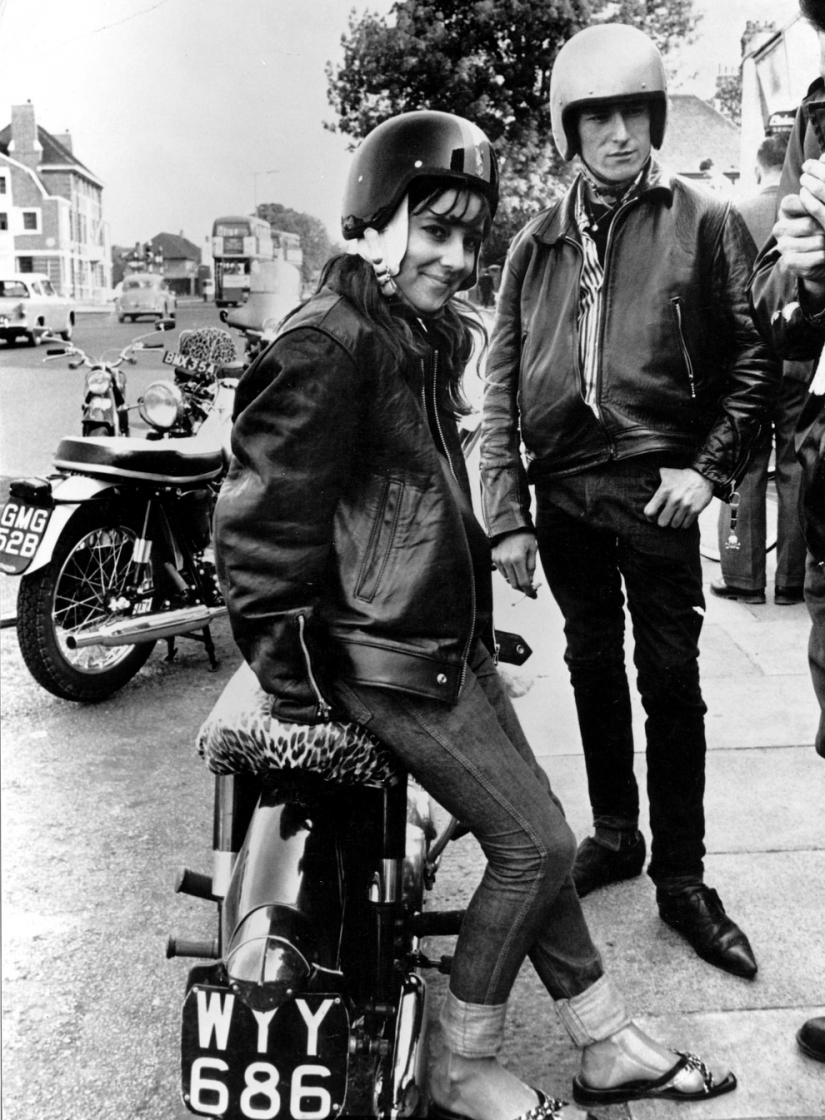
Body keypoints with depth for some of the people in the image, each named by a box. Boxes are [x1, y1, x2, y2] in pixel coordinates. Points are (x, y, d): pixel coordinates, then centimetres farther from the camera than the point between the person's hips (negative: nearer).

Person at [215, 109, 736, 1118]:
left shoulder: (430, 333, 13)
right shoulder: (328, 346, -18)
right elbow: (259, 529, -19)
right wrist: (297, 691, -16)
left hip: (451, 639, 10)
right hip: (389, 659, -9)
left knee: (531, 842, 14)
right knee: (535, 847, -4)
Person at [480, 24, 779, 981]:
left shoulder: (705, 224, 1)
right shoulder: (536, 245, 9)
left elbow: (755, 361, 0)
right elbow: (500, 387, 6)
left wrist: (708, 467, -12)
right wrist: (505, 515, 0)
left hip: (656, 489, -3)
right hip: (563, 490, 4)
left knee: (670, 680, 2)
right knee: (593, 668, 15)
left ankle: (681, 878, 14)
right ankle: (614, 834, 32)